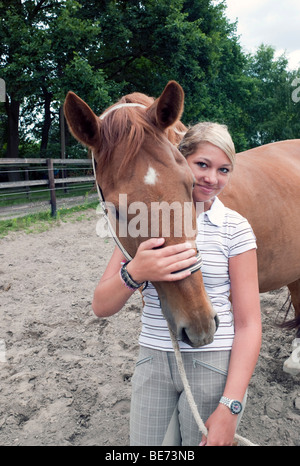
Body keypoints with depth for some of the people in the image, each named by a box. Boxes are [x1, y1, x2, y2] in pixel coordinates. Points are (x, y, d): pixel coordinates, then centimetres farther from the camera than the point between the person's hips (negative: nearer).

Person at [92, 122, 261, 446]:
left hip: (214, 363, -2)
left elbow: (248, 325, -7)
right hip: (153, 361, 2)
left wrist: (230, 407, -14)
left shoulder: (235, 228, -7)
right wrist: (135, 273, -27)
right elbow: (102, 308, -7)